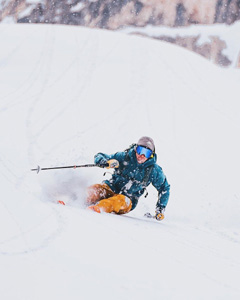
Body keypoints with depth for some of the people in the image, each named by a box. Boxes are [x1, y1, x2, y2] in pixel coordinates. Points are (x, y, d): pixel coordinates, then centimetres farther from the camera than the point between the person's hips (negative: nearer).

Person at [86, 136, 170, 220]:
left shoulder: (154, 170, -3)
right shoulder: (124, 157, -5)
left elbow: (164, 188, 12)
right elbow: (99, 157, -4)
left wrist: (160, 209, 4)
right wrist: (107, 162, -28)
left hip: (127, 199, -2)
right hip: (111, 188, 2)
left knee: (121, 201, -40)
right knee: (94, 190, -31)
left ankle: (98, 208, -58)